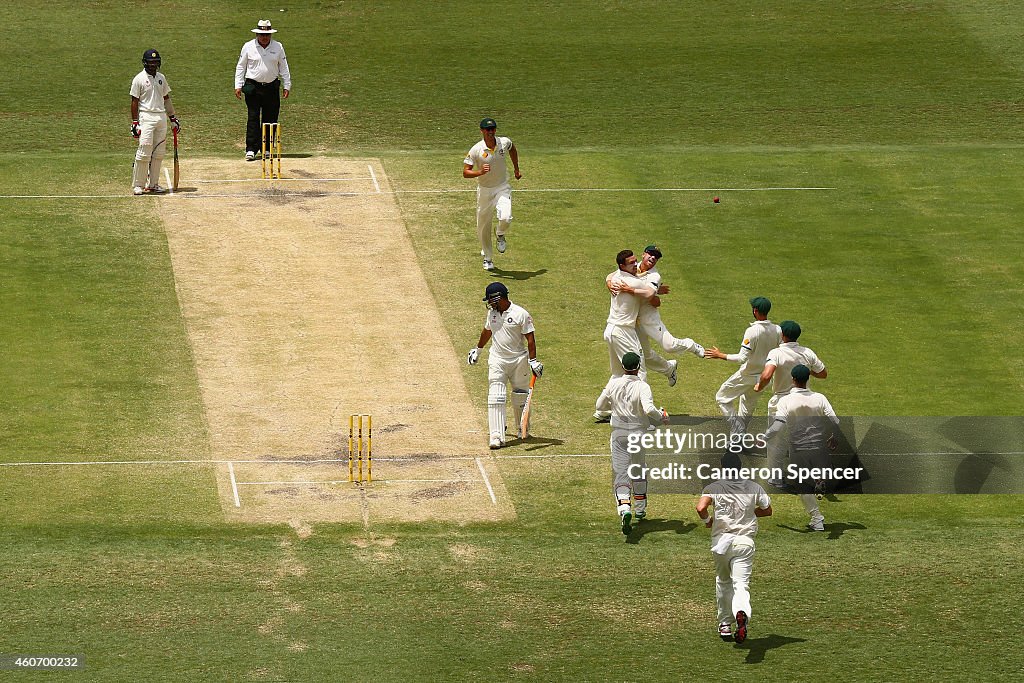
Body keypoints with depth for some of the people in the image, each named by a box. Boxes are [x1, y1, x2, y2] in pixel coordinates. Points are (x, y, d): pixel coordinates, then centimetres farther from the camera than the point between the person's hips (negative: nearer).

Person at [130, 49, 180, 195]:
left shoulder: (161, 78, 13)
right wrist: (134, 123, -10)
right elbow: (135, 102, -5)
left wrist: (173, 118, 18)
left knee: (159, 153, 5)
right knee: (144, 152, -11)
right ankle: (138, 185, -5)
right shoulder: (139, 79, -4)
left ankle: (153, 184, 12)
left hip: (161, 116, 6)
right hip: (146, 117, -6)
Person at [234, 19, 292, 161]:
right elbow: (240, 67, 6)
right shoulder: (248, 47, 0)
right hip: (253, 87, -2)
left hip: (272, 87, 2)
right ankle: (251, 149, -9)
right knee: (253, 118, -7)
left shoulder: (278, 47, 5)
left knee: (270, 118, 4)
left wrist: (287, 86, 7)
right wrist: (238, 86, 1)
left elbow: (283, 67, 11)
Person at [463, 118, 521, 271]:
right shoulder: (476, 150, -17)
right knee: (483, 226, 8)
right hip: (484, 190, 0)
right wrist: (480, 172, -35)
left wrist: (516, 169, 21)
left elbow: (512, 149, 17)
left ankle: (501, 236, 13)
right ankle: (487, 258, 29)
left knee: (505, 218, -24)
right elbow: (465, 172, -17)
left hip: (502, 188, 0)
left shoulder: (505, 142, -9)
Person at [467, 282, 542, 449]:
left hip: (519, 360, -3)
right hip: (497, 360, 3)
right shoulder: (492, 312, 6)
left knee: (521, 398, 8)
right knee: (495, 398, -10)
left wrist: (533, 361, -16)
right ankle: (497, 436, -15)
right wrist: (477, 350, 34)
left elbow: (530, 339, -10)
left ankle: (524, 430, 31)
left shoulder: (521, 314, -11)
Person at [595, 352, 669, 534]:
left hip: (619, 435, 1)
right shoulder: (642, 387, -14)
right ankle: (640, 509, 36)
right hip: (639, 433, 0)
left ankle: (624, 509, -29)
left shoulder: (613, 384, -4)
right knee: (639, 471, 22)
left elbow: (600, 405, 7)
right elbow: (648, 409, -29)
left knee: (621, 473, -5)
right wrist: (661, 417, -10)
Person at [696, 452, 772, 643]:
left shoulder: (713, 487, -2)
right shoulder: (754, 488, 6)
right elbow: (767, 511, 16)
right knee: (741, 584, -7)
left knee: (723, 581, 22)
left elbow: (701, 508, -18)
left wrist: (707, 520, 3)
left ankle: (724, 624, 28)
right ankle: (742, 613, -38)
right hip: (745, 541, 0)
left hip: (721, 540, 0)